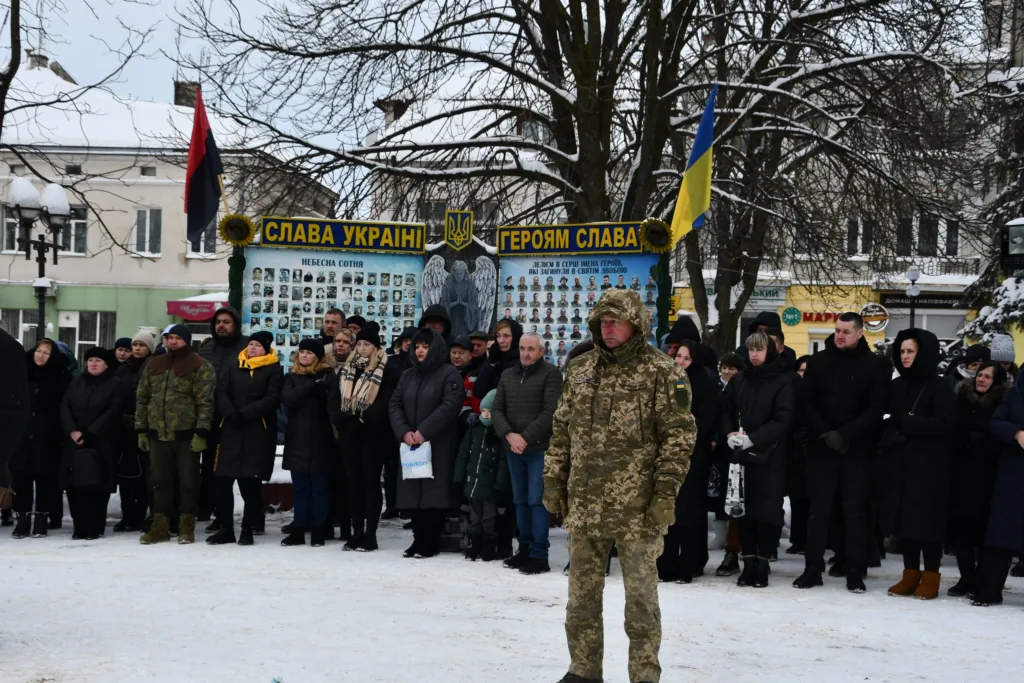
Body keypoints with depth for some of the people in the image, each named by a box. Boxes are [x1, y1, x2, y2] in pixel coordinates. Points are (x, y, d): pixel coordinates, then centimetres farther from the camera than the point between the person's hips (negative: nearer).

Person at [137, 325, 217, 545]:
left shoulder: (200, 366, -4)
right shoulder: (154, 365, 14)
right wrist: (141, 429, 9)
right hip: (158, 433, 5)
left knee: (188, 480, 1)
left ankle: (187, 527, 8)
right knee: (160, 480, 9)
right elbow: (142, 398, 15)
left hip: (186, 434, -5)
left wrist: (201, 432, -17)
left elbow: (205, 402, -10)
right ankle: (160, 525, 15)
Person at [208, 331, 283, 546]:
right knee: (223, 481, 0)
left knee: (250, 482, -5)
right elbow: (221, 391, 5)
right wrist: (230, 413, -13)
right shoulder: (234, 368, 16)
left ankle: (248, 529, 6)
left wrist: (244, 414, -17)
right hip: (231, 430, 4)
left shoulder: (274, 370, 3)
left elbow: (271, 399, -9)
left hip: (258, 432, -4)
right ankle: (227, 528, 10)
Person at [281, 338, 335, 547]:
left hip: (319, 440, -2)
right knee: (300, 488, 6)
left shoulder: (327, 376, 3)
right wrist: (311, 386, -14)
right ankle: (298, 530, 11)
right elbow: (287, 399, -8)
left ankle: (317, 530, 8)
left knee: (319, 487, 3)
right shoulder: (291, 377, 10)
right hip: (297, 440, 3)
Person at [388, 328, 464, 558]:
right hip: (411, 444, 6)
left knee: (434, 492, -5)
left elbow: (449, 406, -16)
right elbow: (394, 404, 9)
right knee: (414, 492, 6)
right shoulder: (408, 375, 16)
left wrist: (424, 431, -20)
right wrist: (404, 431, -9)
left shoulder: (449, 374, -4)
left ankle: (430, 543, 1)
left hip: (438, 445, -6)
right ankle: (419, 539, 14)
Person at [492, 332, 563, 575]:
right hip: (513, 448, 6)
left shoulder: (551, 374, -3)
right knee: (520, 500, 10)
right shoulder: (508, 376, 14)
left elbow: (550, 411, -11)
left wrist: (526, 437, -15)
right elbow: (497, 409, 9)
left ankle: (539, 555, -5)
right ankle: (525, 549, 18)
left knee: (537, 500, -7)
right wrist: (509, 435, -9)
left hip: (539, 447, -6)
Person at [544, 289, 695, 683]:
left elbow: (680, 434, -8)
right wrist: (553, 482, 11)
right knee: (582, 593, 12)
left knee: (641, 596, 3)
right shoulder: (580, 369, 11)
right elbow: (562, 430, 15)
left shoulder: (659, 371, -5)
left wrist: (666, 492, -14)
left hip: (638, 507, -5)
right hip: (585, 504, 5)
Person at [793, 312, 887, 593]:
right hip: (822, 449, 2)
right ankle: (813, 568, 11)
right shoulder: (818, 361, 7)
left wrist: (844, 434, -16)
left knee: (855, 511, 2)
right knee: (818, 510, 5)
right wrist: (825, 433, -10)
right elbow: (805, 402, 3)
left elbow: (876, 409, -7)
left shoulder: (873, 366, 0)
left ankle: (855, 571, 8)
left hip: (856, 451, -2)